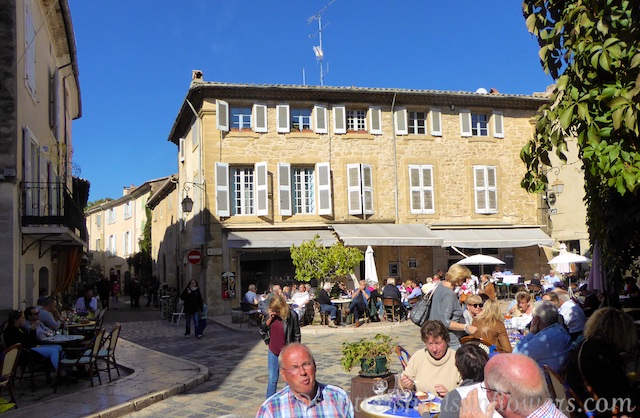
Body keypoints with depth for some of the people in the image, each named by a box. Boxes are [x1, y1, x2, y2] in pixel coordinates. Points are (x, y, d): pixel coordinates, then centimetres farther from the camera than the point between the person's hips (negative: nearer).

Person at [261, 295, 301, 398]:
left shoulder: (292, 316, -16)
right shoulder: (270, 315, -4)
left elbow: (297, 335, -8)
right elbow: (262, 329, -1)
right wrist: (269, 318, -15)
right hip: (273, 351, 4)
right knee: (272, 379, 12)